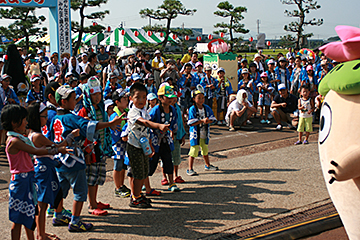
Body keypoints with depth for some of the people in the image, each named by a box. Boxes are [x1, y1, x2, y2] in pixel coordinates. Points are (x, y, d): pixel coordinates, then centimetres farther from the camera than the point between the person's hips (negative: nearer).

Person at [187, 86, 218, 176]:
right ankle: (190, 169, 4)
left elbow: (212, 118, 5)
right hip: (195, 134, -5)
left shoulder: (207, 108, 4)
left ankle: (207, 165, 38)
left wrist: (208, 121, -17)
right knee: (193, 151, -5)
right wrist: (202, 121, -27)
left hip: (205, 133, 6)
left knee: (205, 150, 21)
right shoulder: (192, 109, -13)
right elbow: (191, 123, -20)